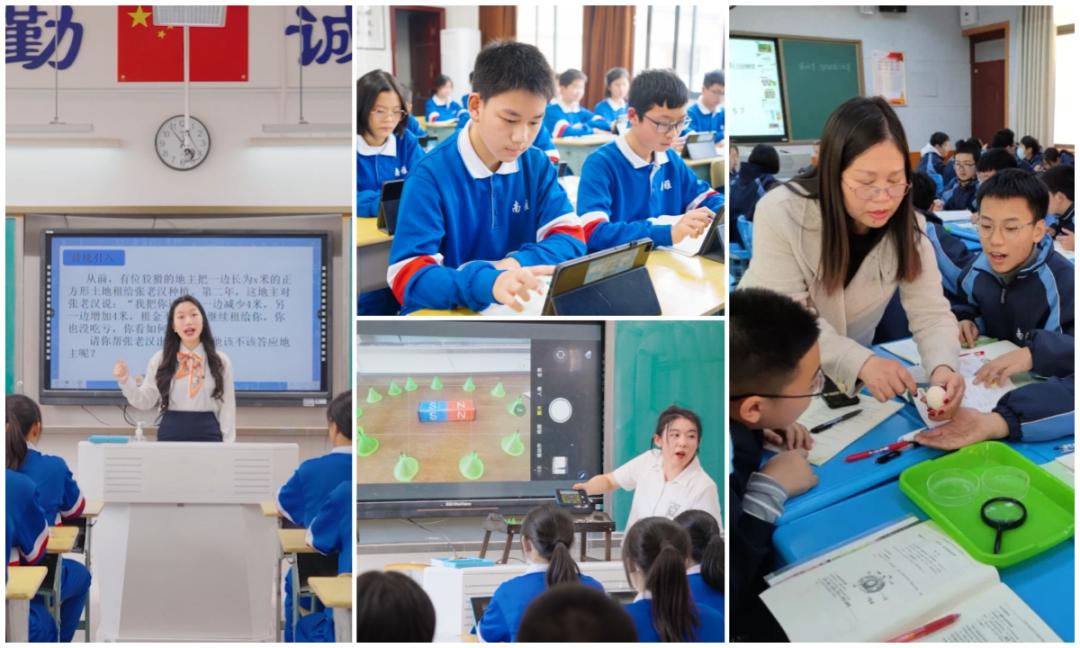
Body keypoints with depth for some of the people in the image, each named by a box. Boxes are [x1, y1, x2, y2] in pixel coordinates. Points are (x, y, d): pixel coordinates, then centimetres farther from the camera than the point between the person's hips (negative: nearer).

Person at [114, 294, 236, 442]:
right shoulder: (160, 359, 4)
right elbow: (145, 401, 4)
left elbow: (227, 408, 5)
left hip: (207, 435, 0)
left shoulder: (220, 361, 5)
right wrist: (125, 380, -13)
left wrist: (228, 446, -1)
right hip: (171, 435, 0)